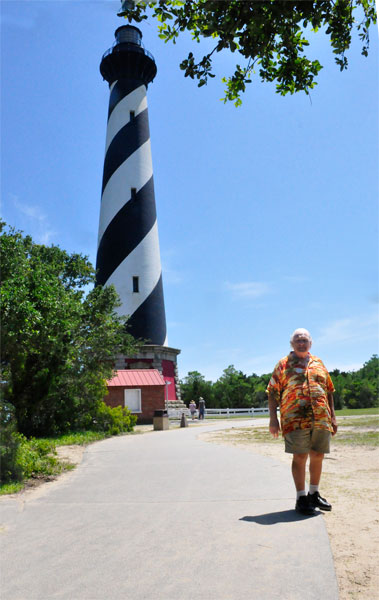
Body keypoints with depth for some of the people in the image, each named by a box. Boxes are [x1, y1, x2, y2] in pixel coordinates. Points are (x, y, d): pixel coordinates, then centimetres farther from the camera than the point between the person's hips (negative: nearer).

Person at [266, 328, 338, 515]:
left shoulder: (318, 363, 16)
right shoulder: (284, 364, 4)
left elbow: (329, 391, 20)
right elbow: (273, 393, 0)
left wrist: (332, 416, 13)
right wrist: (273, 418, -8)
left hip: (321, 419, 4)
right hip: (295, 419, -4)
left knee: (318, 456, 11)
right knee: (300, 457, 0)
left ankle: (314, 494, 28)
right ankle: (301, 498, 12)